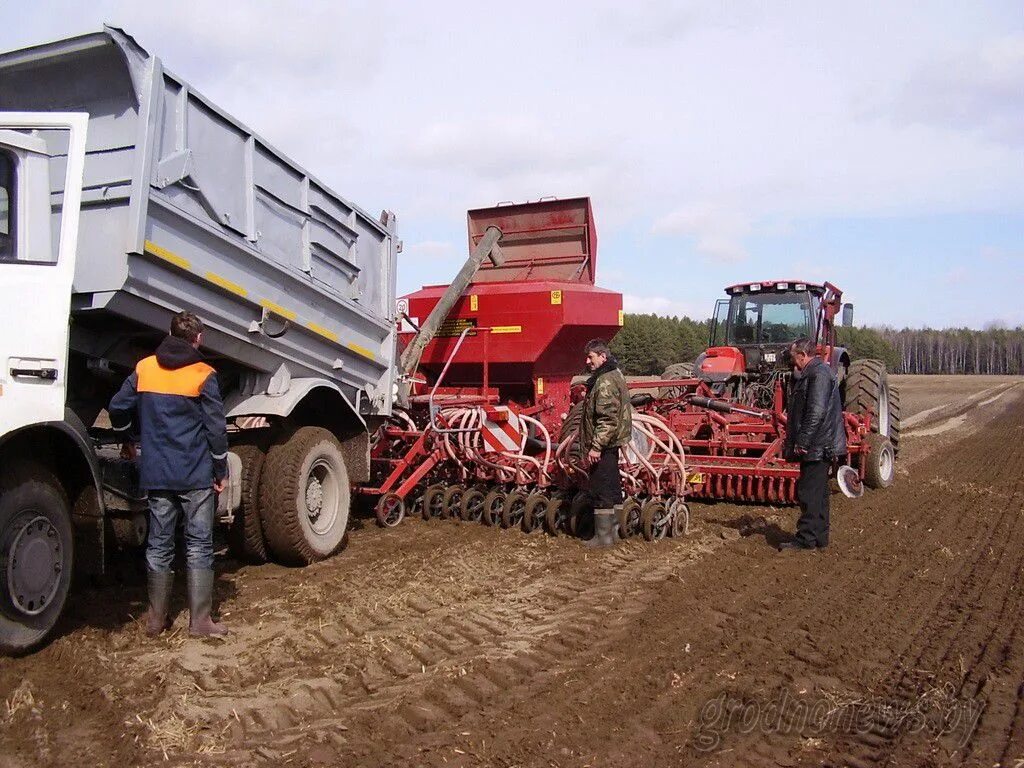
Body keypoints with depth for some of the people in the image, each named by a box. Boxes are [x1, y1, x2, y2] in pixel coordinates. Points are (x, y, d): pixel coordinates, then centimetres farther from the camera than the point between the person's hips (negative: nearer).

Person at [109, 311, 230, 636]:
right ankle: (200, 620, 4)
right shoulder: (203, 375, -6)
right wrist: (221, 471, 1)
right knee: (199, 546, 2)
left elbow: (117, 408, 9)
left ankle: (156, 619, 18)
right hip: (196, 475, -4)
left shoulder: (144, 368, 6)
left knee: (159, 545, 11)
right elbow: (216, 428, -7)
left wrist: (128, 441, 27)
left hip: (156, 474, 4)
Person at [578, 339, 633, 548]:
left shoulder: (605, 382, -18)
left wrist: (596, 447, -24)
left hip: (603, 446, -11)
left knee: (601, 491, -5)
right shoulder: (613, 376, 15)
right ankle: (612, 529, 26)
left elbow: (607, 419, -25)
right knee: (612, 489, 16)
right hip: (610, 445, 11)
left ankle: (603, 536, 0)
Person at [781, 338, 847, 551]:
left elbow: (816, 412, -23)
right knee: (817, 493, 15)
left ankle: (807, 539, -3)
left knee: (809, 492, -7)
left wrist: (802, 441, -23)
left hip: (817, 446, -11)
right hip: (815, 446, 11)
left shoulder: (819, 373, -15)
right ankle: (819, 537, 23)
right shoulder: (809, 374, 19)